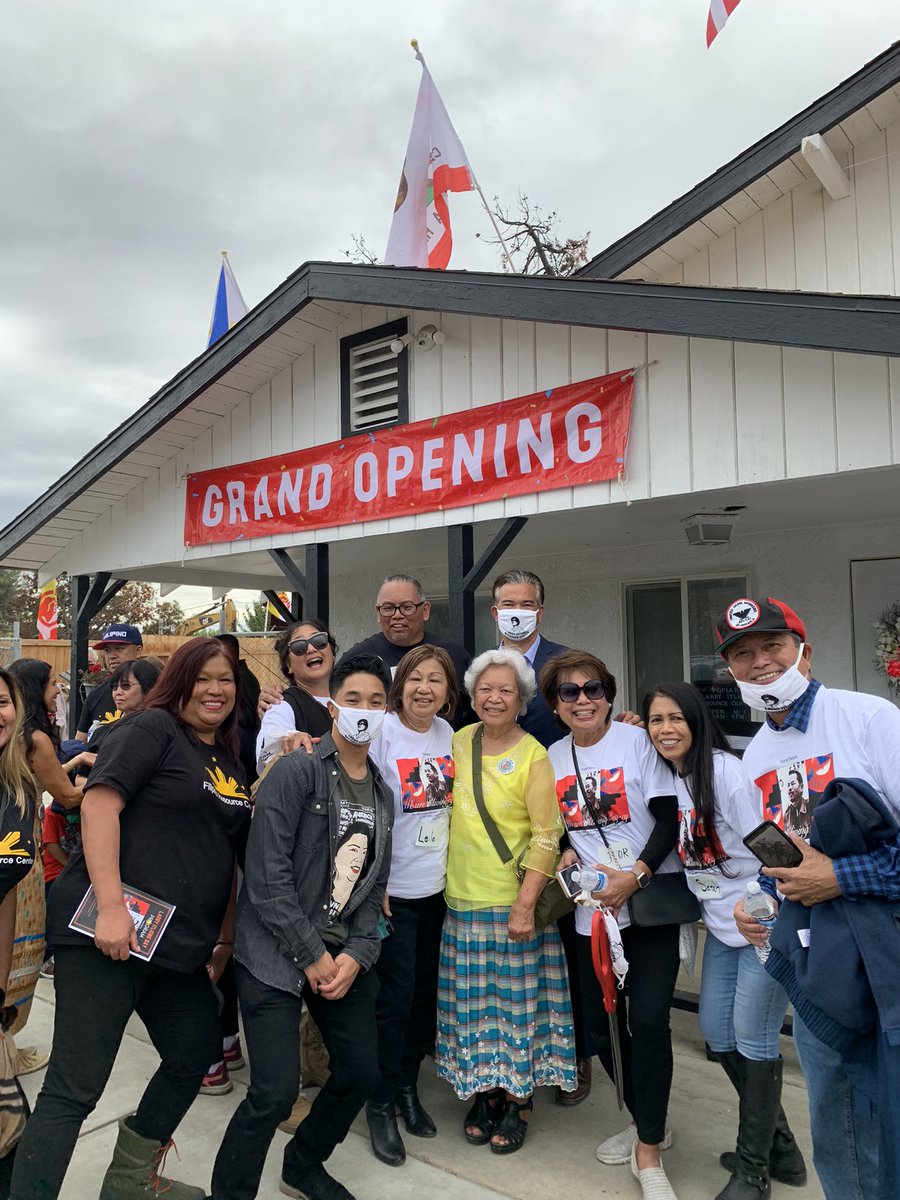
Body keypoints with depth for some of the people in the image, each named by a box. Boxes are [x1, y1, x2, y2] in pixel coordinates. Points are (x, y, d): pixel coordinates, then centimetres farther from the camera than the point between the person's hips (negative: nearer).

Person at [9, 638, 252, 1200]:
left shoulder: (230, 762, 14)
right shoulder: (153, 728, -7)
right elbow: (99, 803, -17)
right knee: (74, 1088, -5)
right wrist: (111, 905, -24)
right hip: (110, 934, -9)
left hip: (181, 943, 9)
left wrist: (225, 937, 15)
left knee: (196, 1056, 20)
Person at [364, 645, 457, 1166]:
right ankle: (381, 1105, 21)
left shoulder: (448, 734, 3)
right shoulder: (382, 734, -14)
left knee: (425, 992, 15)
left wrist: (453, 870, 11)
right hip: (393, 889, -5)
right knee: (395, 998, 1)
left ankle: (408, 1087, 34)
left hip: (437, 887, 5)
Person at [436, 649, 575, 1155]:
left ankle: (518, 1102, 25)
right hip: (464, 898, 4)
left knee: (517, 998, 7)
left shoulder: (534, 756, -11)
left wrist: (525, 904, -18)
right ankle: (484, 1094, 30)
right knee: (474, 1000, 12)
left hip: (514, 902, -4)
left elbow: (547, 837, -12)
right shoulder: (460, 741, 3)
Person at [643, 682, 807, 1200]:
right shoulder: (672, 782, 3)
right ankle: (780, 1146, 32)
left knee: (753, 1038, 1)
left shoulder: (727, 771, -20)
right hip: (721, 928, 8)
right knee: (718, 1034, 12)